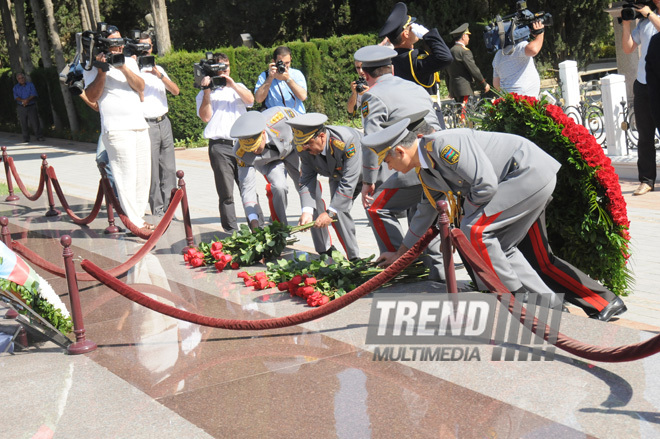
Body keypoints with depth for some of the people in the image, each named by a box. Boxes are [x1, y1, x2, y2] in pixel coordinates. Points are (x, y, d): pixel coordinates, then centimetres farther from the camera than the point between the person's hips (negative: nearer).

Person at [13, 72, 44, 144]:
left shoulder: (30, 85, 8)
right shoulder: (16, 87, 12)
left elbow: (34, 94, -5)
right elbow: (16, 96, -3)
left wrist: (28, 99, -22)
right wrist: (22, 100, -22)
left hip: (31, 106, -2)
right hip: (21, 108, 2)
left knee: (35, 122, -7)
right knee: (23, 123, 0)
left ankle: (39, 137, -2)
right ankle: (26, 138, 6)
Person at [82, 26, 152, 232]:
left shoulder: (129, 61, 17)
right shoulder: (93, 66, 1)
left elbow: (140, 87, 3)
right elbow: (92, 97, -9)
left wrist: (124, 68, -12)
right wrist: (102, 71, -19)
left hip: (140, 126, 7)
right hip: (117, 129, -7)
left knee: (143, 177, 9)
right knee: (127, 178, -10)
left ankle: (138, 218, 19)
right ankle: (134, 223, -6)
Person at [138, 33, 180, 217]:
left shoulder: (158, 69, 17)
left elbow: (175, 91, 5)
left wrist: (160, 76, -10)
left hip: (164, 122, 5)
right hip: (146, 125, -5)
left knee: (169, 169, 4)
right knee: (152, 172, -5)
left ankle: (168, 208, 12)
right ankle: (157, 211, 1)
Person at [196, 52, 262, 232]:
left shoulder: (238, 87, 21)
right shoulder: (205, 93, 13)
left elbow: (250, 99, -1)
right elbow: (205, 117, -4)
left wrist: (231, 83, -10)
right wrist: (207, 90, -7)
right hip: (220, 146, -2)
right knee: (226, 193, -4)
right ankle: (231, 231, 0)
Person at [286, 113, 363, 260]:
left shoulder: (347, 140, -41)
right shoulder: (305, 148, -23)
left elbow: (348, 182, -40)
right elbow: (307, 179, -16)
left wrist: (330, 213, -40)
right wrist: (307, 211, -32)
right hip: (338, 176, 5)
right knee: (337, 211, -14)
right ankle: (353, 258, -6)